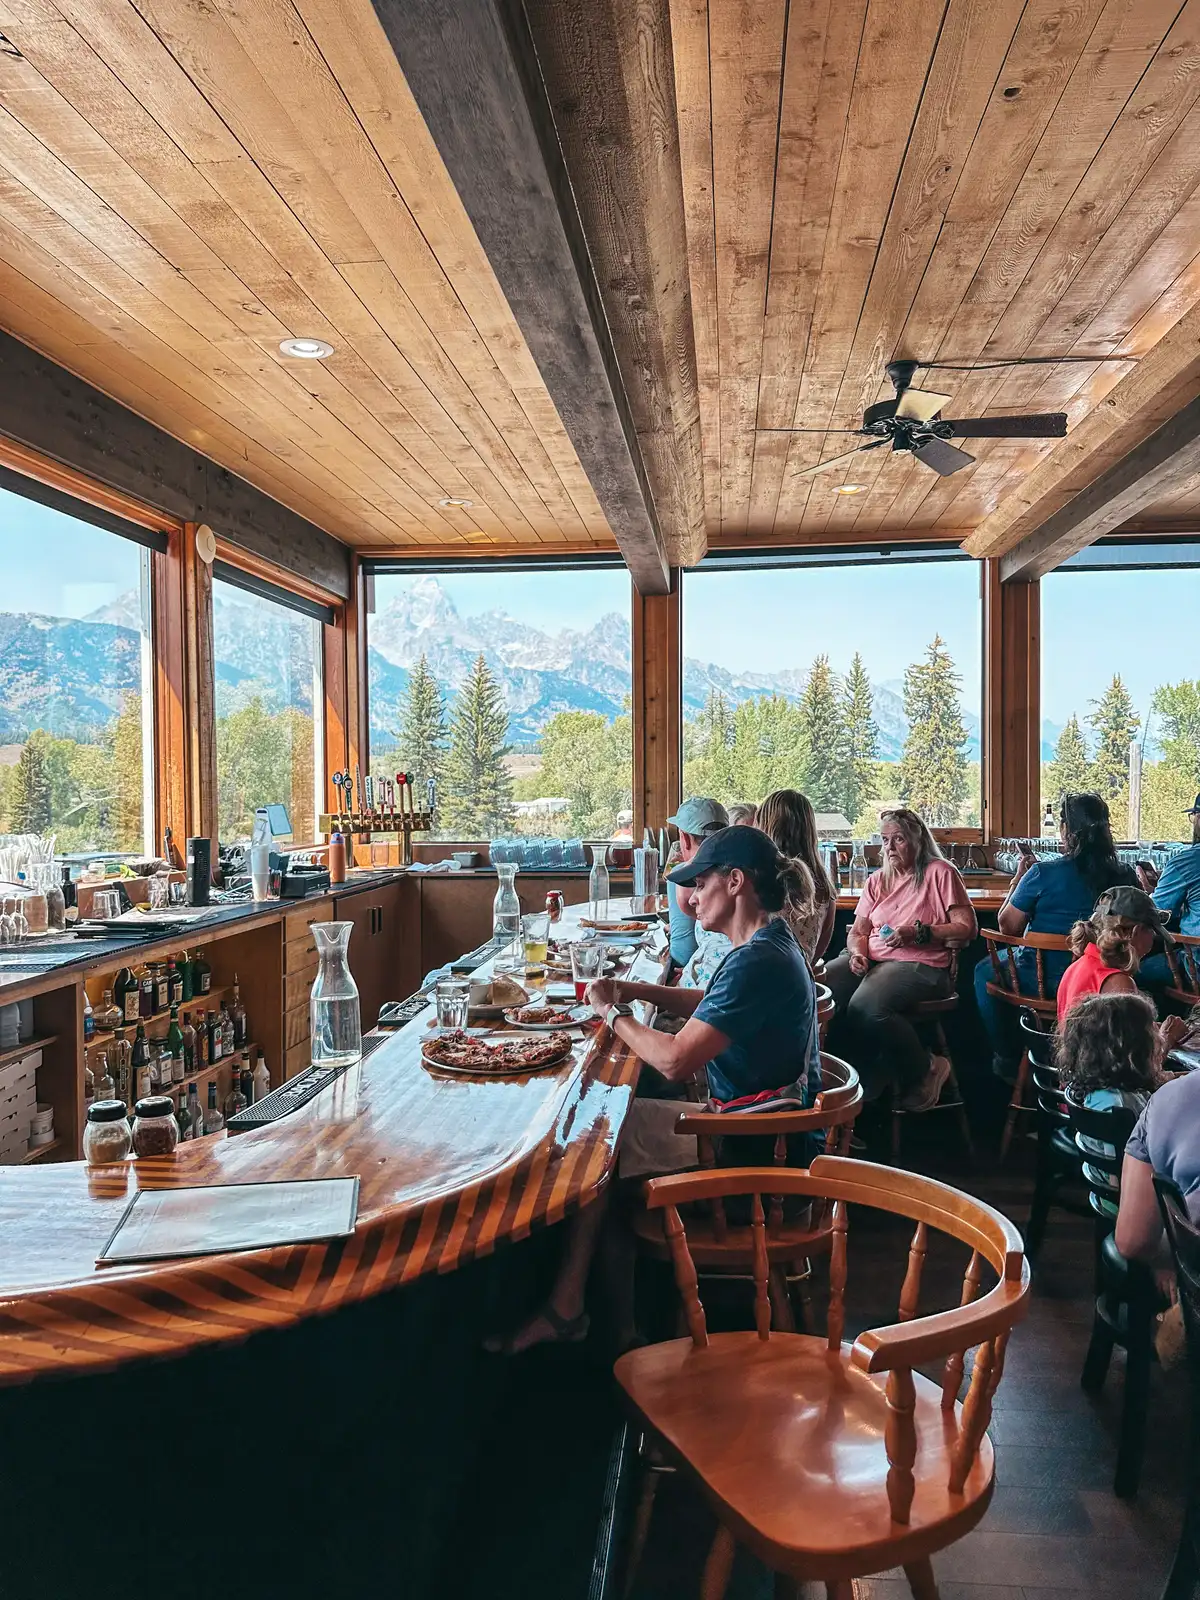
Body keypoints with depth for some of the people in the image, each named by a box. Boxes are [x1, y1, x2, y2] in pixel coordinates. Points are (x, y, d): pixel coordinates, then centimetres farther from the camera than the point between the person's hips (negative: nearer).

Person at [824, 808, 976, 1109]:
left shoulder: (940, 873, 4)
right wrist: (857, 953, -4)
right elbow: (857, 932, 19)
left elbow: (966, 929, -2)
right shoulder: (877, 881, 22)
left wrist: (918, 933, -12)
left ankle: (925, 1069, -7)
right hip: (872, 960, 6)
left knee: (866, 1005, -35)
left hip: (921, 964, -6)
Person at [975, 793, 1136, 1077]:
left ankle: (1007, 1059, 30)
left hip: (1042, 981, -4)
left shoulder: (1041, 874, -21)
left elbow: (1007, 926, -11)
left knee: (985, 972, 26)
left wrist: (1019, 878, 2)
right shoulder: (1125, 877, -8)